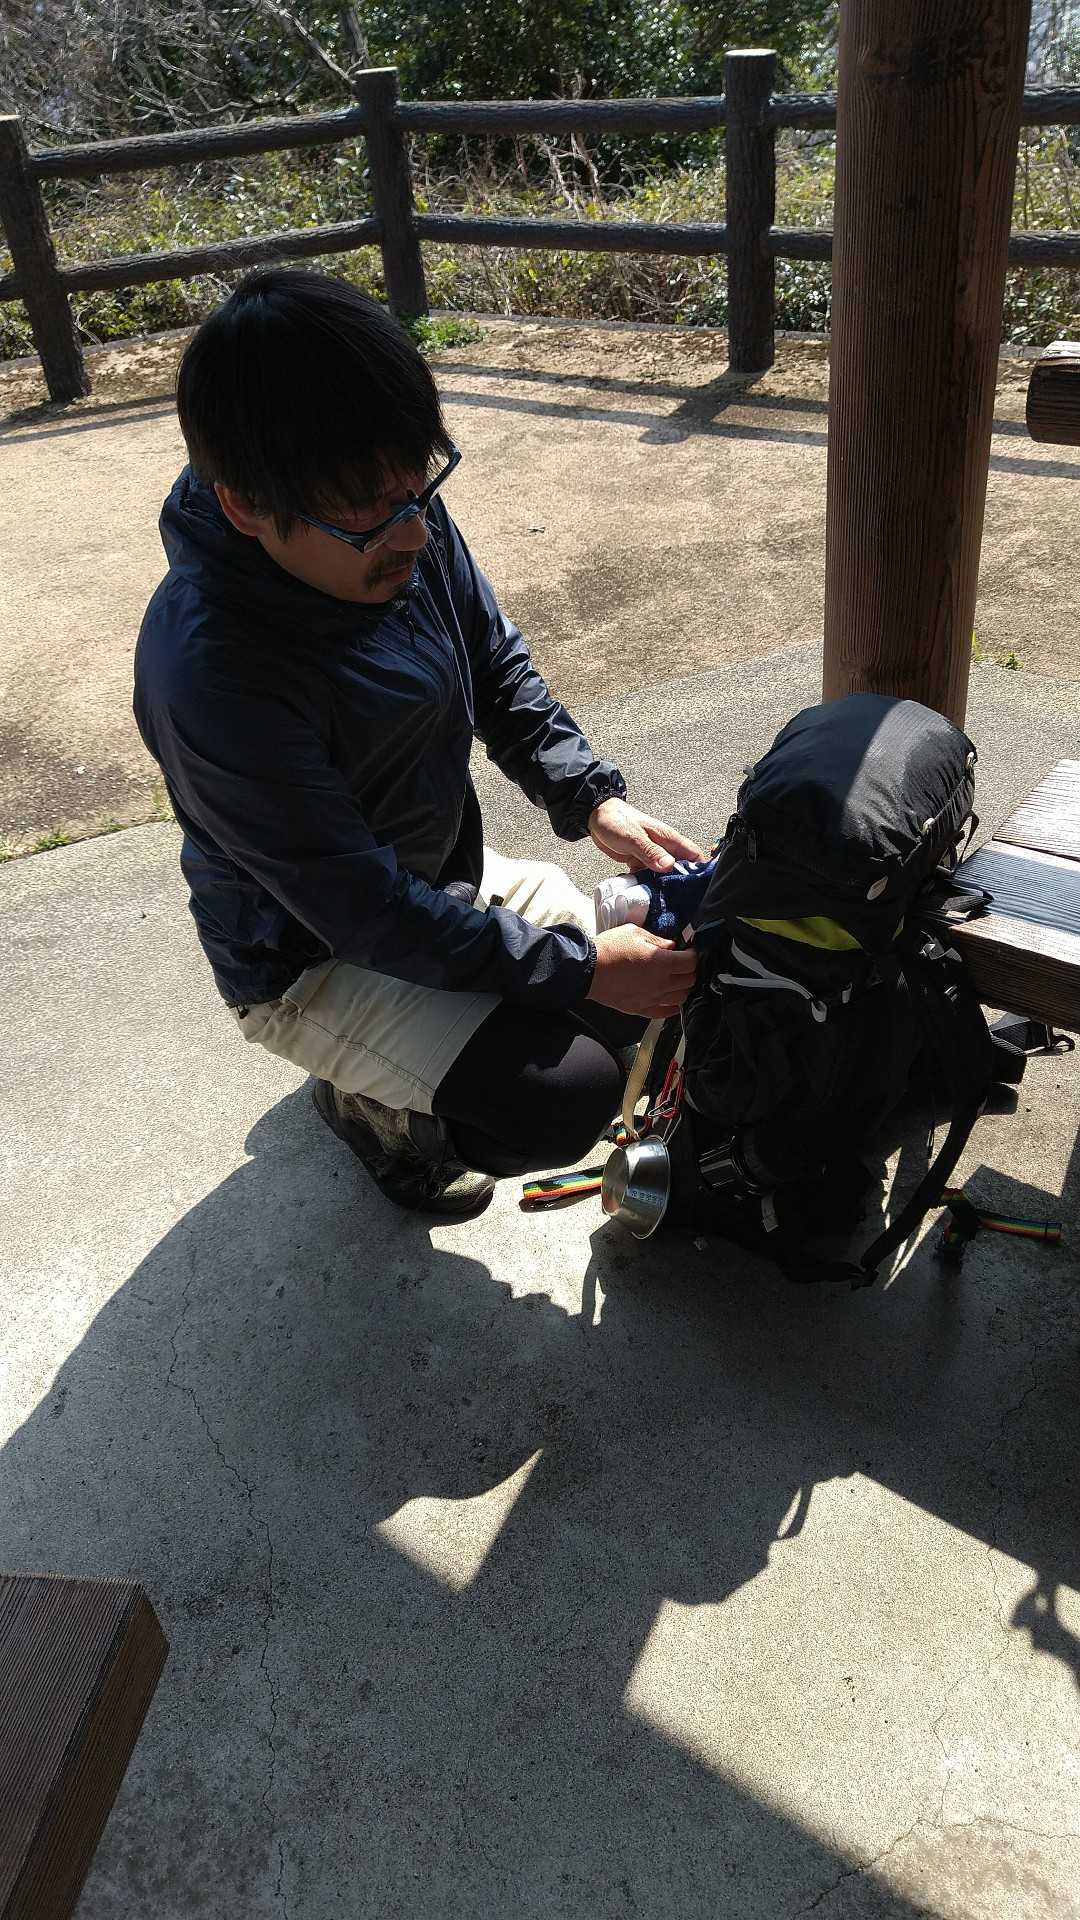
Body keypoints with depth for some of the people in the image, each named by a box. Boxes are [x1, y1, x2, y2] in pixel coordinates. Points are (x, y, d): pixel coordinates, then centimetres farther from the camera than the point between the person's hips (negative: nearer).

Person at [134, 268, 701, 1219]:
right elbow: (365, 911, -30)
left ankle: (392, 1048, 25)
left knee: (659, 982, 12)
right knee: (568, 1096, -21)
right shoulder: (210, 674, -36)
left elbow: (498, 666, 2)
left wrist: (593, 799, -12)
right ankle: (369, 1095, 10)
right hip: (311, 957, -7)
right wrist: (580, 968, -26)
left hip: (444, 874, 7)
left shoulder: (399, 518, -16)